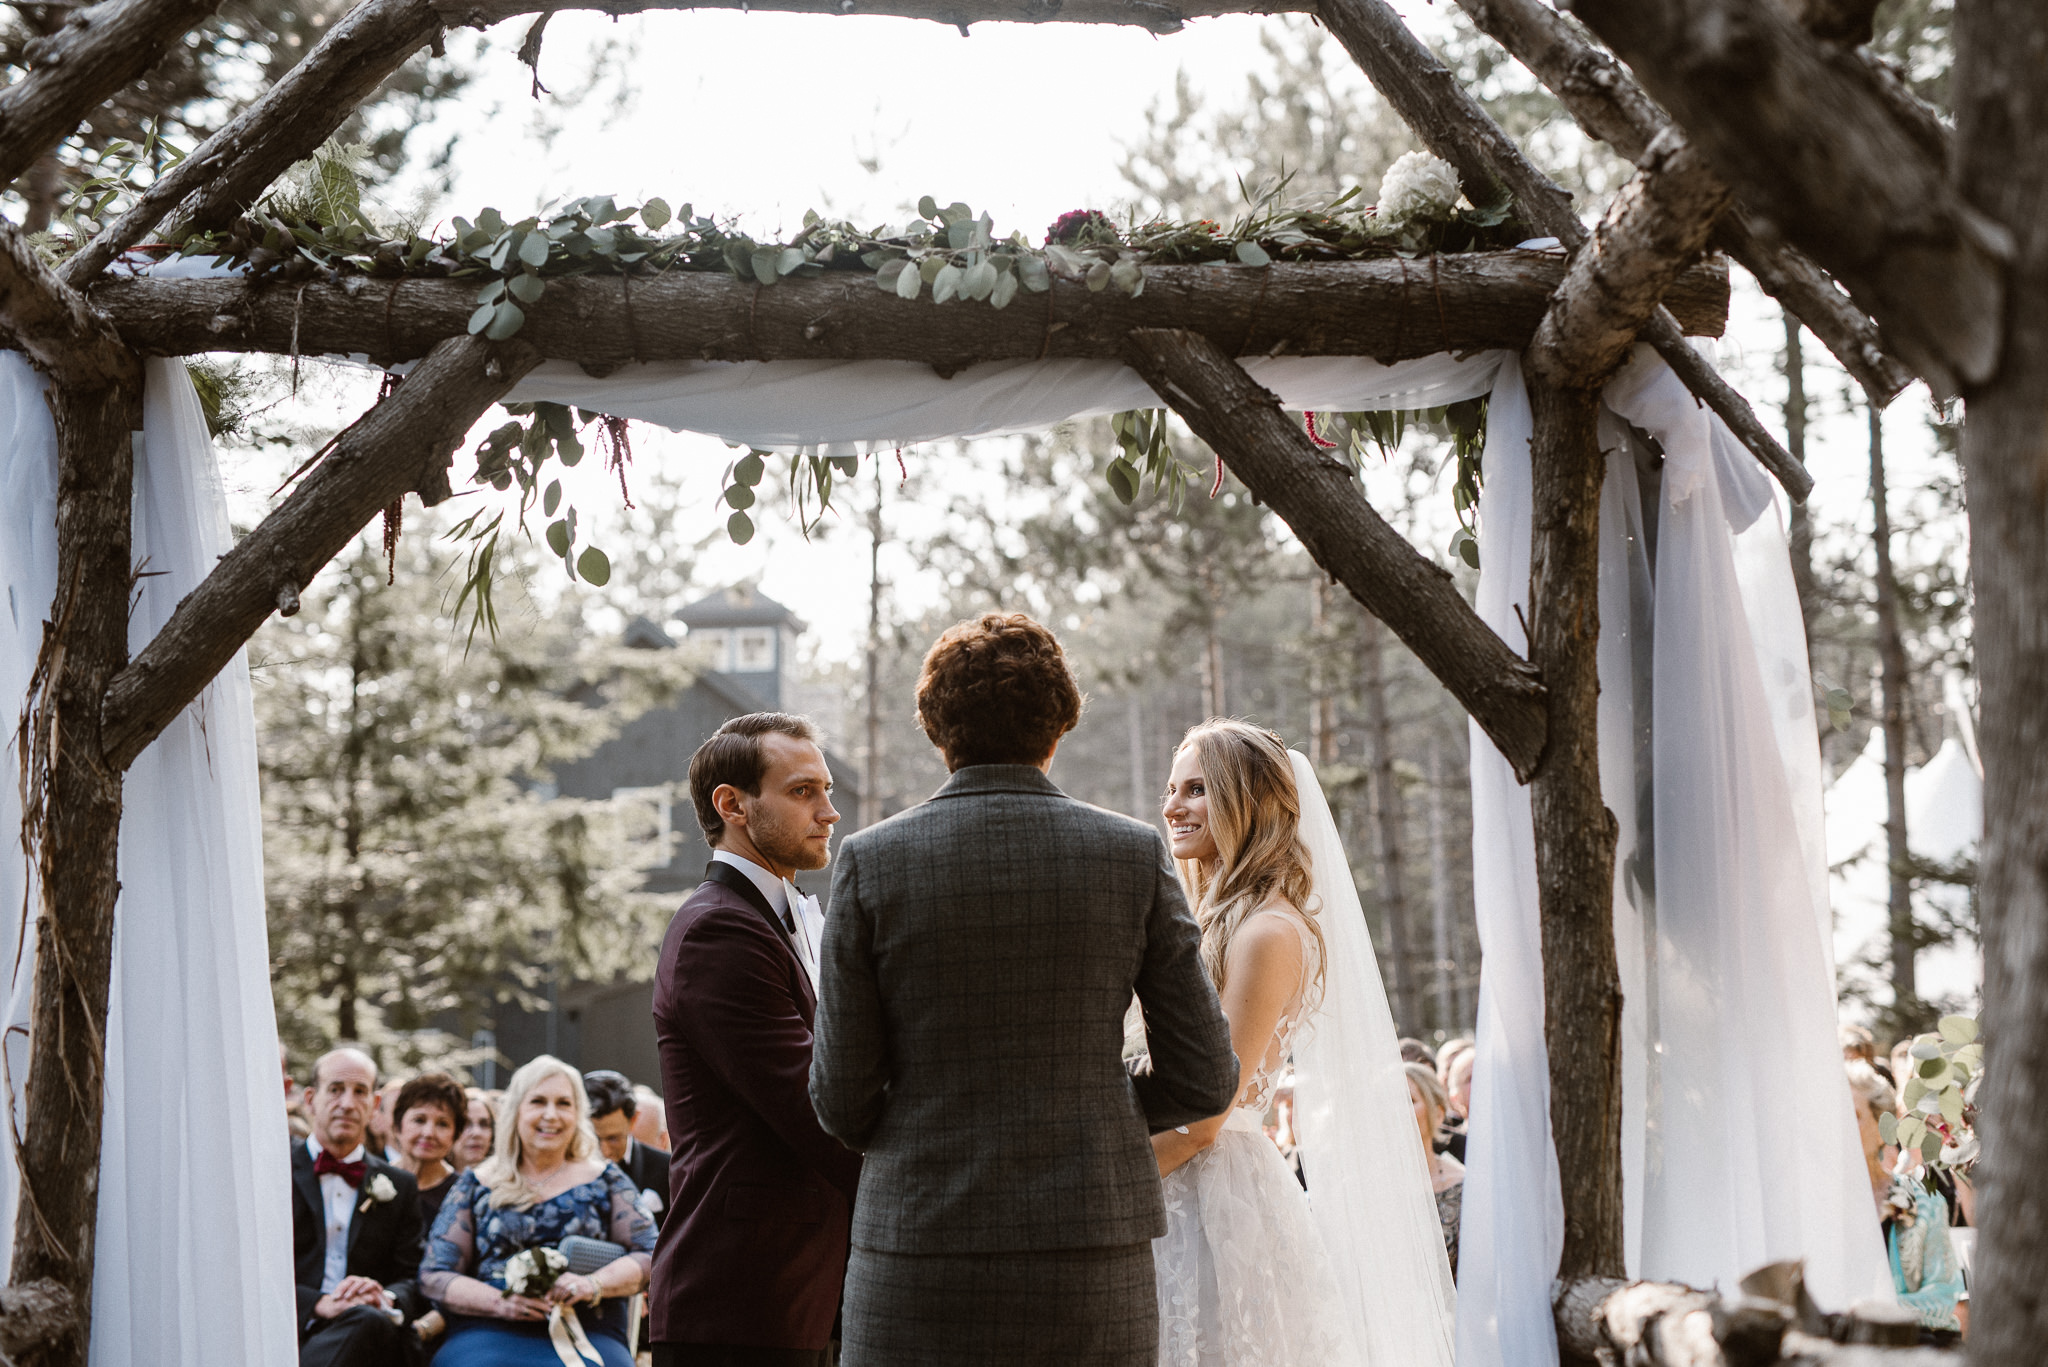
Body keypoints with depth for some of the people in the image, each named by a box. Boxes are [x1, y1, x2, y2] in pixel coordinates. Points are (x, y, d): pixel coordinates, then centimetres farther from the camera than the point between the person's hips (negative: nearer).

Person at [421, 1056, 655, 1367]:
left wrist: (592, 1285, -10)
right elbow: (434, 1275, 9)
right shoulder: (476, 1186, 16)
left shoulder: (604, 1180, 17)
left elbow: (649, 1256, 11)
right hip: (489, 1335, 1)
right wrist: (502, 1303, -10)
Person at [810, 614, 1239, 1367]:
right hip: (1093, 1250, 1)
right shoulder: (1133, 855, 0)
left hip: (921, 1257, -1)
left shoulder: (872, 861, -3)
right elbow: (1204, 1078, 2)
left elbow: (843, 1103, -1)